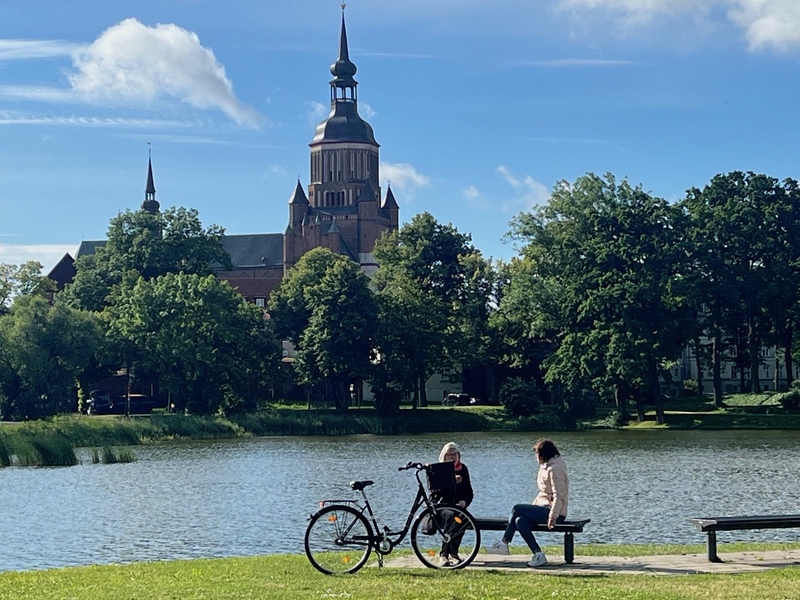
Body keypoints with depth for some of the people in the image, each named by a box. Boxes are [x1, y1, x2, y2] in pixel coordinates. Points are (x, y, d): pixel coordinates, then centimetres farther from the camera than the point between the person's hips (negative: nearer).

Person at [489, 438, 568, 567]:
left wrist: (553, 517, -26)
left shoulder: (556, 468, -14)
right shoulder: (545, 466, 18)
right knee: (520, 521, -12)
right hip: (544, 508, 9)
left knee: (517, 509, -16)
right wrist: (532, 508, 14)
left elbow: (559, 496, -20)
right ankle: (538, 555, -14)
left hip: (555, 512, -9)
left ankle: (504, 542, -6)